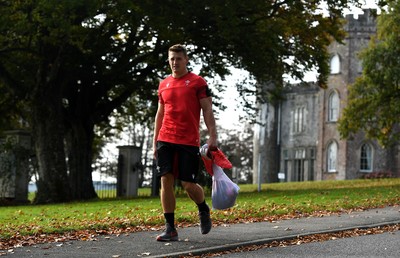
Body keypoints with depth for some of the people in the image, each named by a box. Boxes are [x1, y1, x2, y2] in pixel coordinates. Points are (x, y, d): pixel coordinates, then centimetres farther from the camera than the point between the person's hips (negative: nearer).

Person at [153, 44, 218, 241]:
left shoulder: (197, 82, 1)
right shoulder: (163, 85, 14)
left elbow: (207, 110, -2)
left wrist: (212, 136, -12)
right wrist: (155, 141, 16)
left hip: (189, 142, -4)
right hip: (165, 140, 4)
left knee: (188, 184, -4)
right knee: (166, 181, -4)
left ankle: (204, 210, 28)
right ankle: (170, 229, 0)